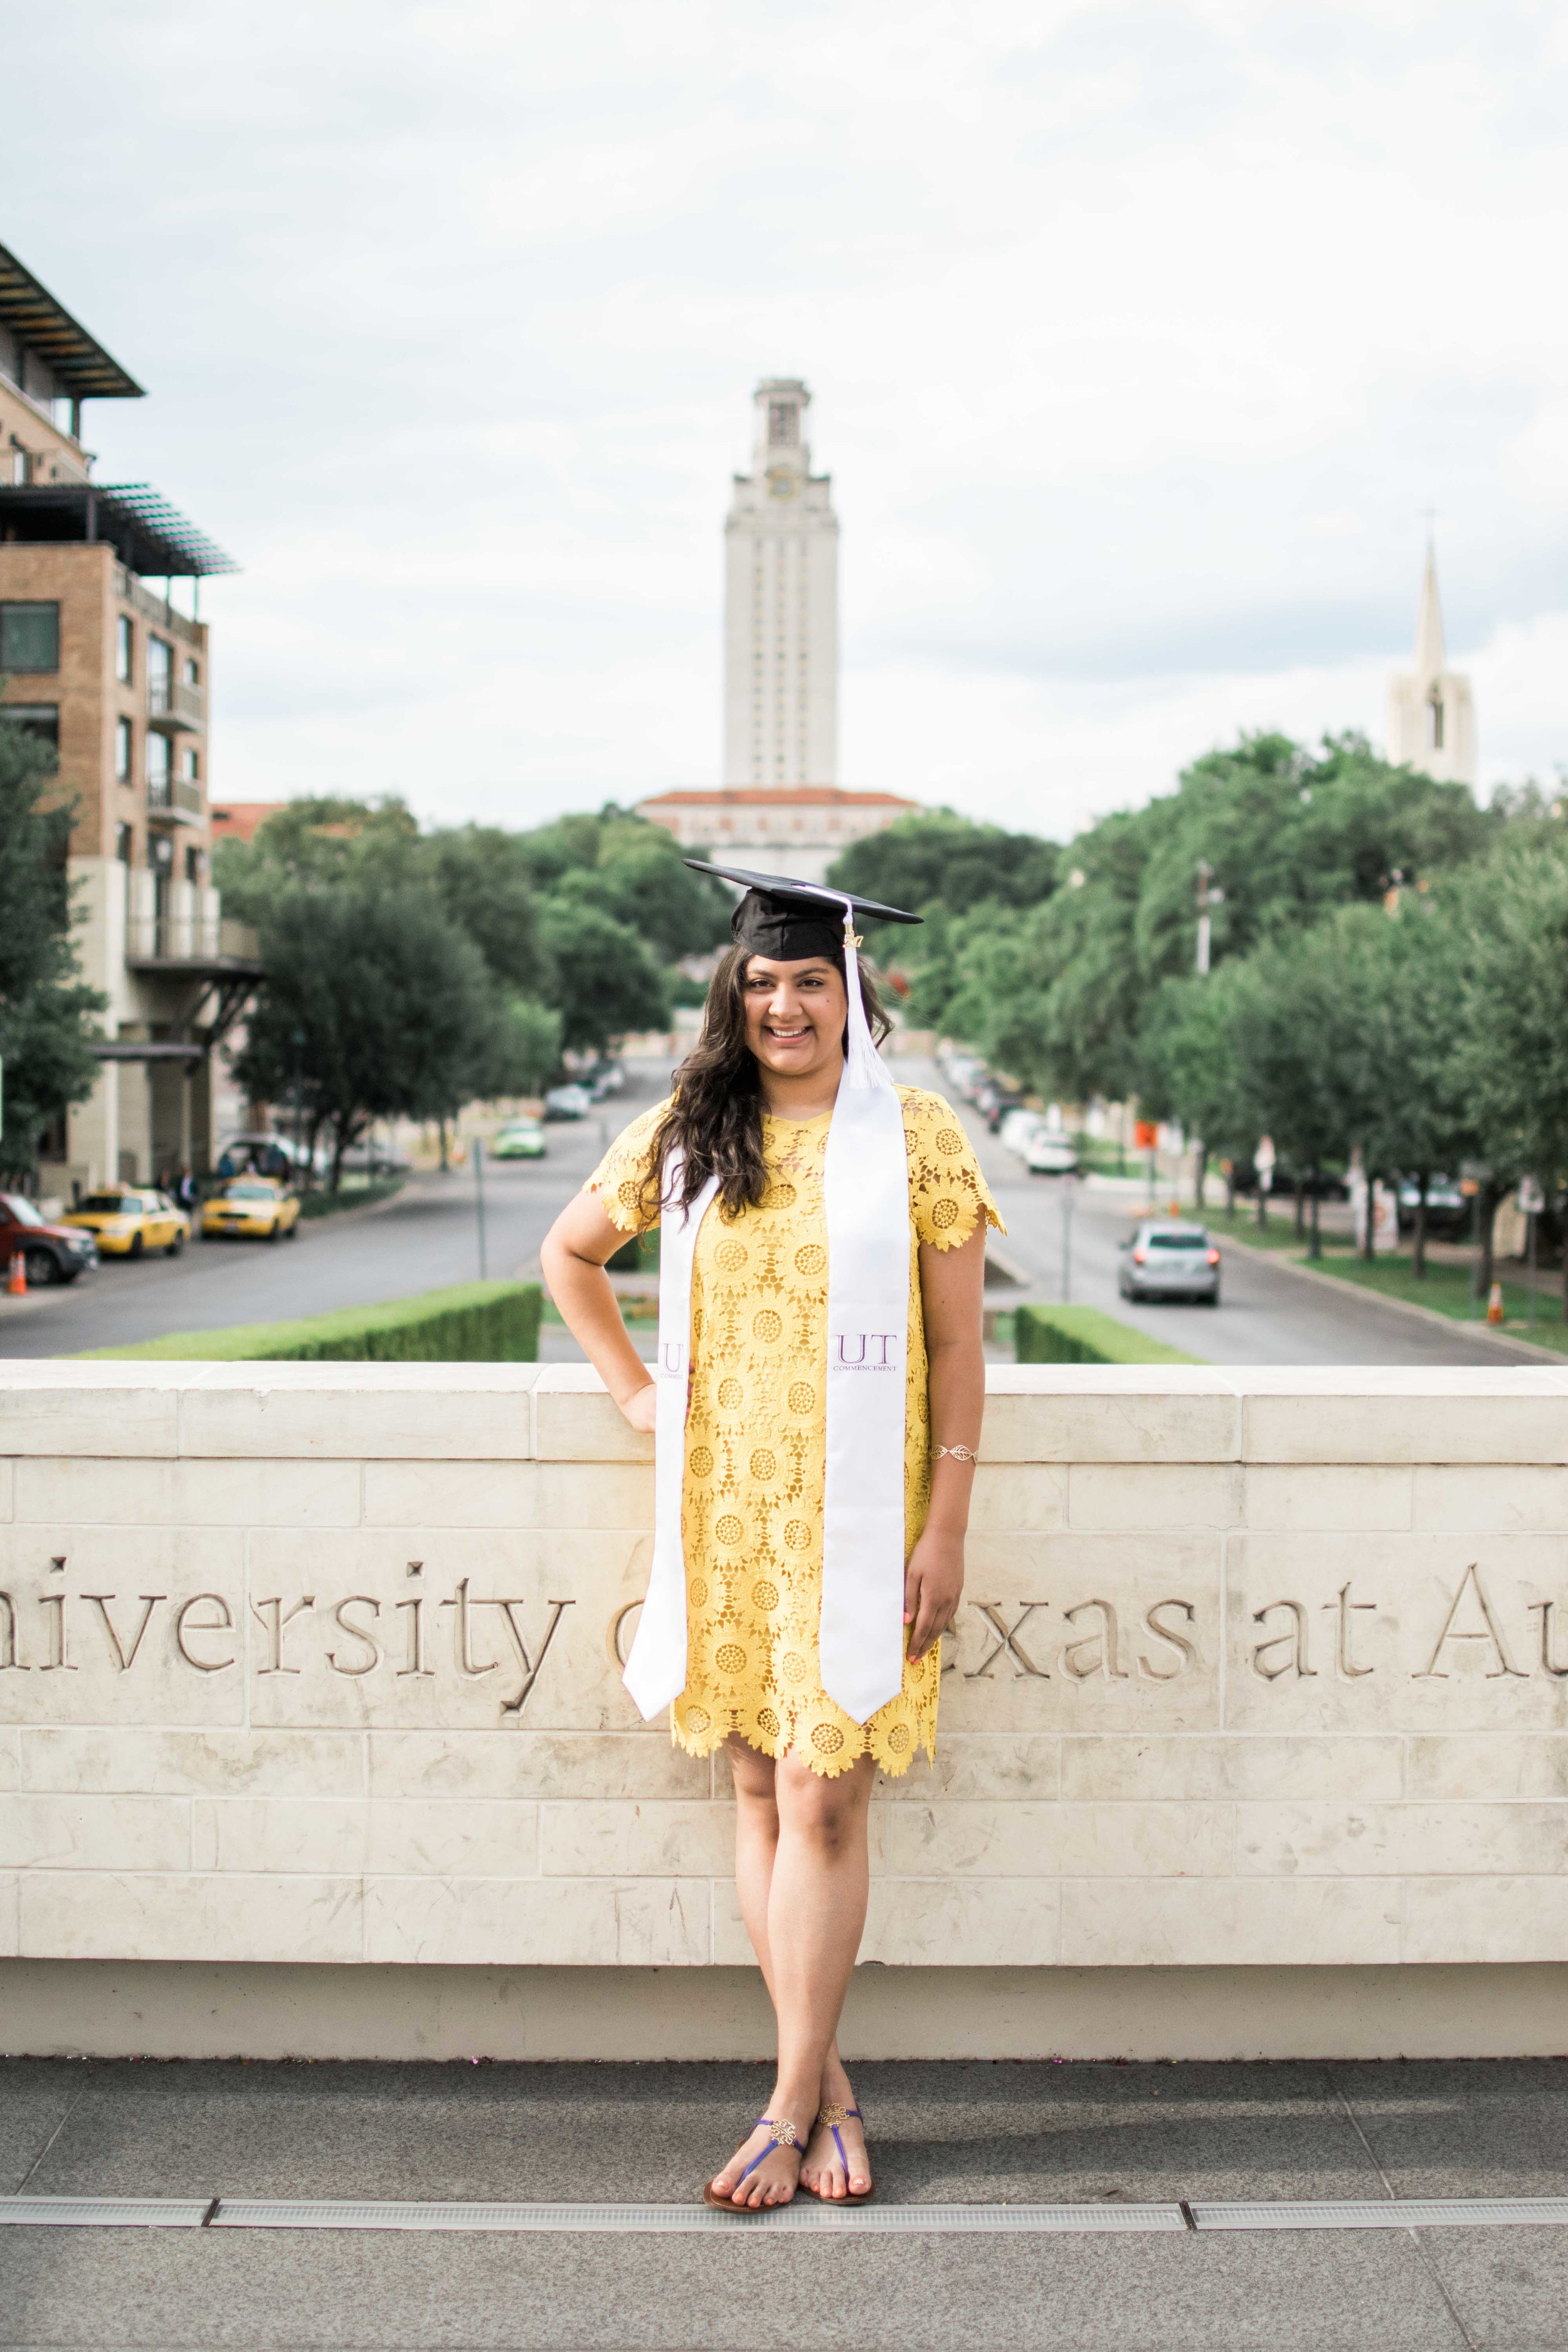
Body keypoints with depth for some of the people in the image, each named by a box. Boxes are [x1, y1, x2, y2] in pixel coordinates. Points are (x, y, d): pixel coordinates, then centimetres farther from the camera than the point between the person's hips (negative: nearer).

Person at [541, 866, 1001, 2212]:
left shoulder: (916, 1140, -2)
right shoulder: (685, 1137, 7)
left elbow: (955, 1346, -3)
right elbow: (570, 1255, 22)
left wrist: (946, 1530, -8)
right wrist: (633, 1389, 10)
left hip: (854, 1511, -3)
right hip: (726, 1508, 4)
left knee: (821, 1799, -5)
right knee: (761, 1794, 7)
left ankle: (792, 2108, 5)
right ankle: (827, 2087, 19)